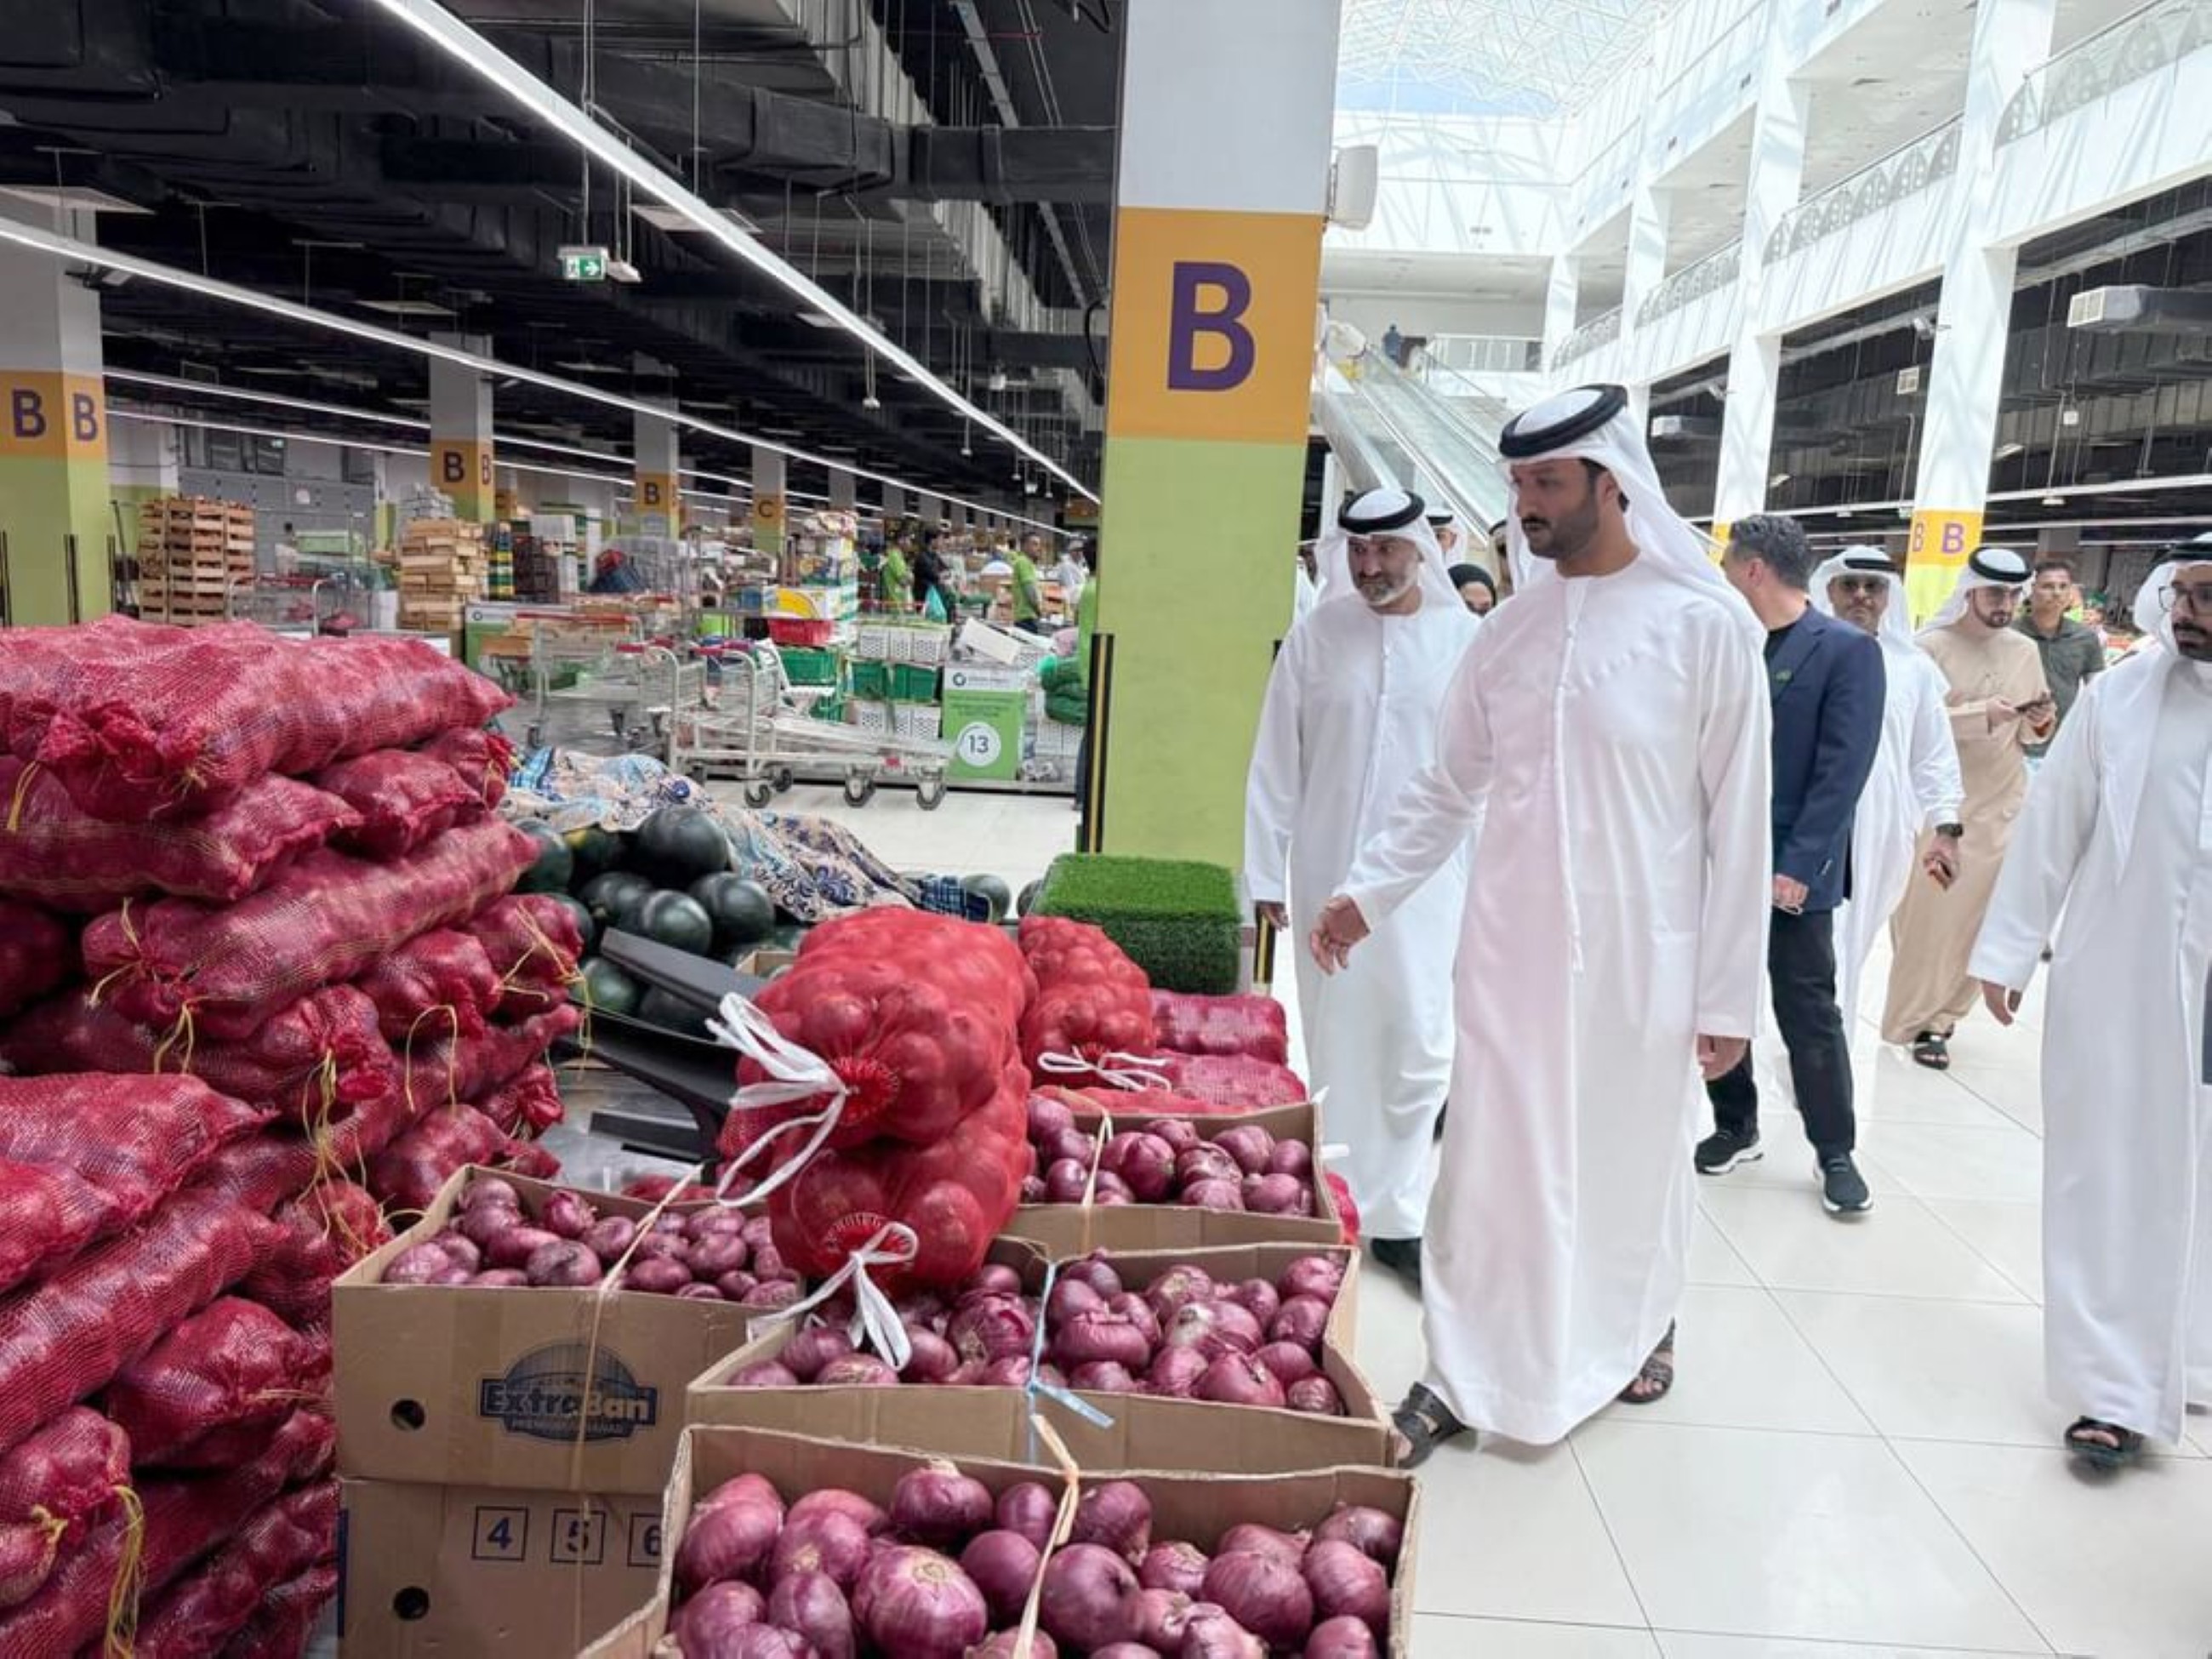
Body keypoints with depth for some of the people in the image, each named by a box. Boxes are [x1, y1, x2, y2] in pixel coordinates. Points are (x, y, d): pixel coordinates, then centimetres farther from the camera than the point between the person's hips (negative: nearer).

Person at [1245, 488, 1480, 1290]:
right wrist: (1266, 869, 2)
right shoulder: (1317, 634, 1)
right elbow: (1276, 759, 3)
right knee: (1335, 1046, 10)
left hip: (1427, 876, -1)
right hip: (1329, 872, 1)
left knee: (1420, 1047, 0)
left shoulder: (1468, 639, -1)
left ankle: (1396, 1214, 17)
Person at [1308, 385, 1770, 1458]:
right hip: (1511, 948, 3)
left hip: (1640, 957, -3)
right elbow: (1449, 788, 12)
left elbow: (1737, 822, -7)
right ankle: (1463, 1374, 21)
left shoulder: (1704, 625, -9)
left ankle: (1642, 1323, 43)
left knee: (1633, 1158, 15)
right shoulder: (1508, 631, 4)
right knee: (1489, 1162, 7)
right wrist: (1369, 892, 4)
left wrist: (1730, 993, -7)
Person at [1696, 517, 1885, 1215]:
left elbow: (1842, 771, -13)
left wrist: (1799, 866, -17)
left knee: (1809, 1016, 3)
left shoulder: (1848, 651, -8)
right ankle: (1735, 1127, 28)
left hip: (1789, 873, -5)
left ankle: (1835, 1152, 19)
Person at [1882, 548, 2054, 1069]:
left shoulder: (2025, 652, 9)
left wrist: (2037, 725, -6)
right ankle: (1918, 1019, 11)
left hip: (2000, 808, 5)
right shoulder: (1930, 647, -6)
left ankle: (1938, 1017, 18)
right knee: (1926, 917, -1)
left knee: (1979, 918, 6)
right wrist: (1981, 714, -23)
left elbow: (2027, 736, 16)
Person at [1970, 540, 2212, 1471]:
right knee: (2112, 1181, 5)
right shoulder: (2120, 697, -2)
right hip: (2115, 982, 0)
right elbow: (2051, 827, 2)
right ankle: (2119, 1385, 16)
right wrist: (2008, 948, 2)